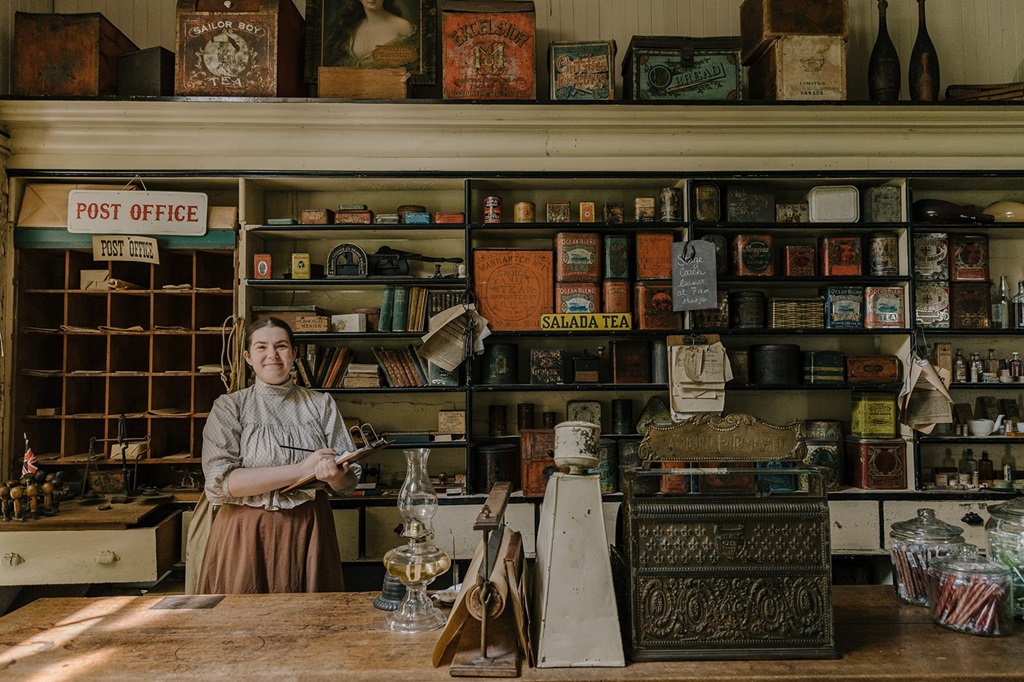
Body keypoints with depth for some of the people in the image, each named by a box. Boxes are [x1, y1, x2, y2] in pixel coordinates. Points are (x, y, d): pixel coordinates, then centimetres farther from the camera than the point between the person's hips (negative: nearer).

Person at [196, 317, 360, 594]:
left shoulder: (321, 404, 5)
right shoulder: (229, 406, 1)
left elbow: (349, 480, 3)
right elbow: (219, 483, -12)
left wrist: (333, 475, -20)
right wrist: (300, 469, -18)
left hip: (308, 531, 2)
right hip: (246, 535, -1)